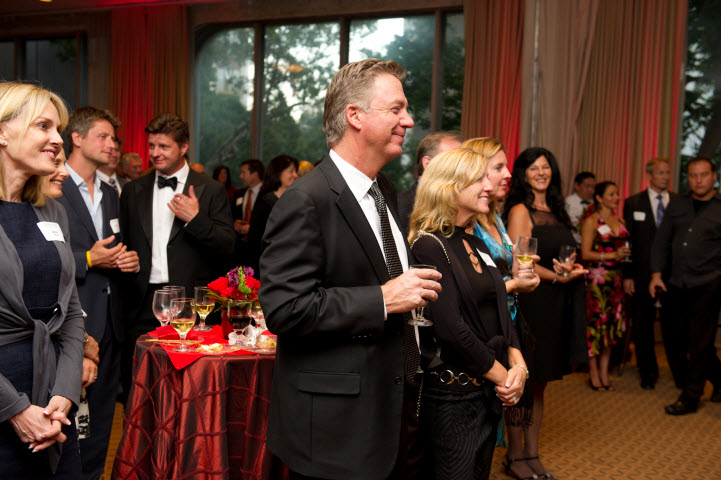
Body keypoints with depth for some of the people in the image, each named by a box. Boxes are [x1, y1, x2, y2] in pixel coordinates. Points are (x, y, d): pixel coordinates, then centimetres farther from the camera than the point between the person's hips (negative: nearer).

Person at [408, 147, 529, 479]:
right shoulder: (429, 246, -15)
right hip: (451, 395, -8)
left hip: (488, 392, 8)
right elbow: (450, 328, -20)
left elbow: (499, 313, 13)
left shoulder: (476, 245, 12)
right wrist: (503, 376, -12)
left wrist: (517, 364, -3)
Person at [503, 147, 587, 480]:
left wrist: (571, 267, 0)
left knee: (539, 385, 14)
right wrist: (558, 276, -14)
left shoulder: (555, 211, 16)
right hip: (531, 302, -7)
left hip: (556, 305, 8)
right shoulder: (520, 210, -7)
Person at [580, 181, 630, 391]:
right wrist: (613, 255, -17)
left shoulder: (620, 221, 15)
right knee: (595, 324, -3)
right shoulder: (591, 221, -4)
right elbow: (585, 254, -10)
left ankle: (604, 373, 16)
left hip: (615, 278, 6)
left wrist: (625, 254, 1)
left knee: (612, 325, 6)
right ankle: (593, 374, 8)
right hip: (596, 277, -6)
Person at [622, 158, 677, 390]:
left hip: (672, 275, 0)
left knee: (673, 326, 5)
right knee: (642, 328, 9)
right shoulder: (633, 203, 3)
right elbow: (627, 241, 0)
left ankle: (681, 376, 17)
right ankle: (648, 375, 23)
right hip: (643, 275, 0)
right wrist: (627, 275, -5)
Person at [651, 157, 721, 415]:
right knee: (686, 337, 12)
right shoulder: (677, 204, 9)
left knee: (699, 342, 0)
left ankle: (689, 398, 10)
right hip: (679, 284, 5)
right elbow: (662, 239, 11)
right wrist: (656, 273, 5)